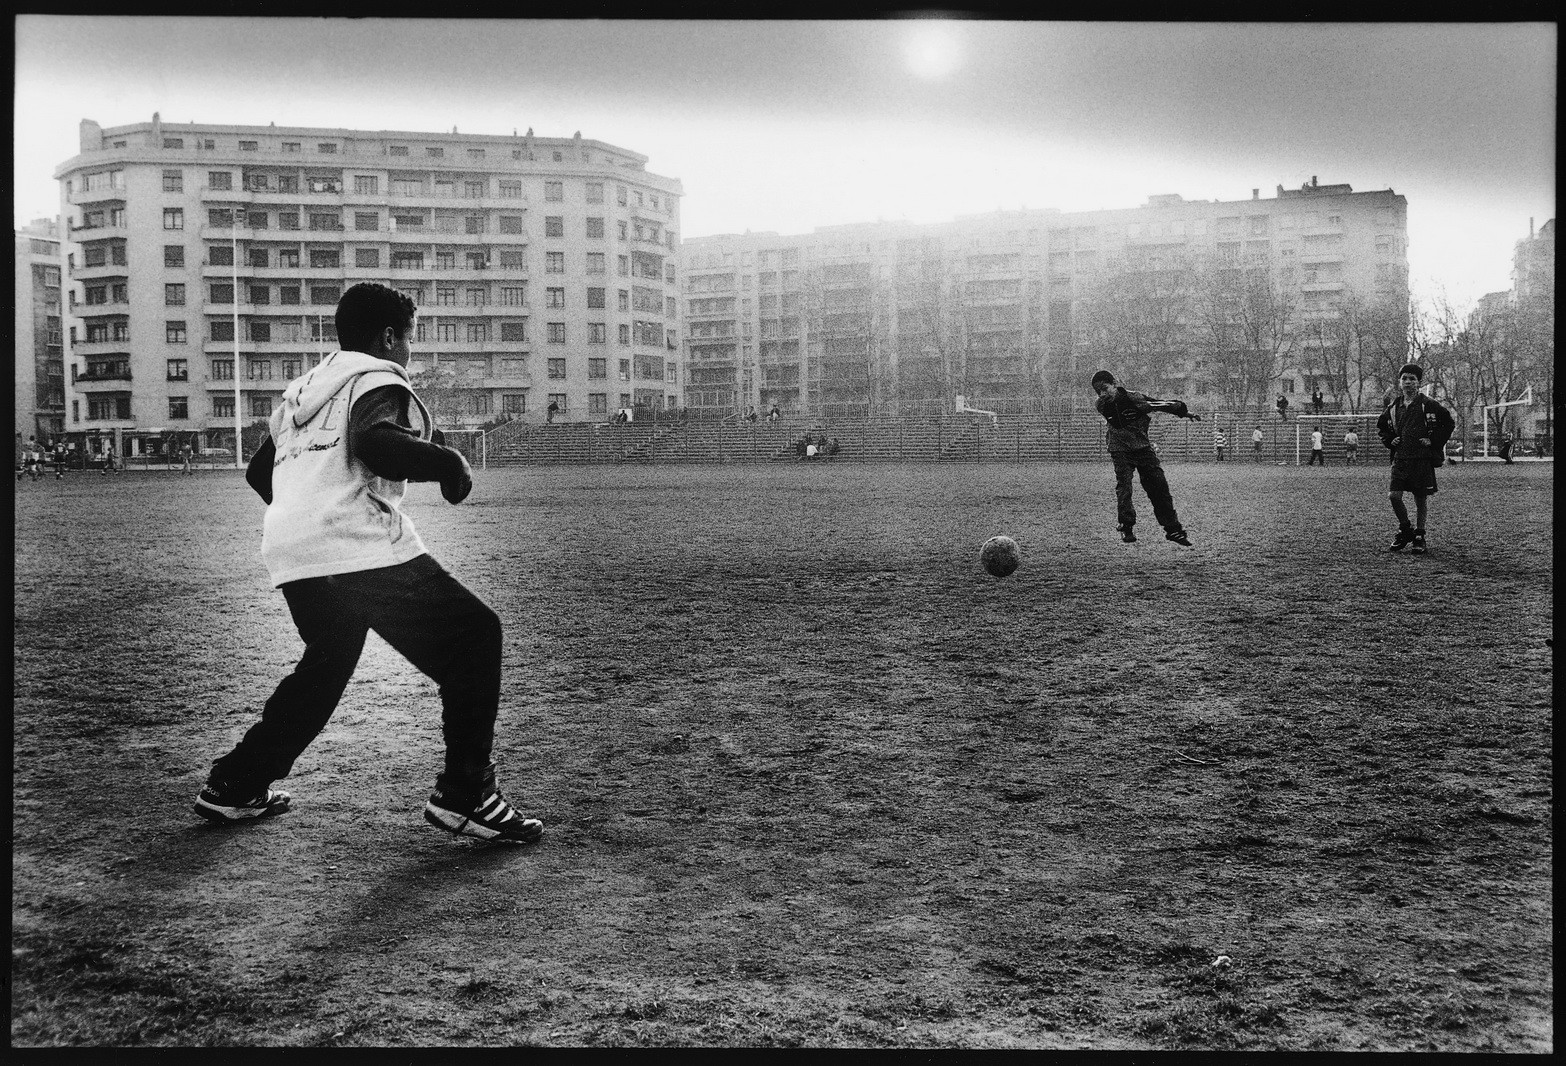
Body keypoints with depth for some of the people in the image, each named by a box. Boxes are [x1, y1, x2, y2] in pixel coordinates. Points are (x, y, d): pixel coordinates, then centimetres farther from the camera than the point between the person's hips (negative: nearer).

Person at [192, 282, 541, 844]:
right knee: (474, 635, -3)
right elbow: (374, 441, -19)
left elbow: (258, 471, 33)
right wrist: (450, 462, -7)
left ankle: (234, 786, 32)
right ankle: (465, 796, -7)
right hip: (358, 546, -9)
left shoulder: (302, 387, 28)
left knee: (326, 662, 28)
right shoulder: (377, 376, 2)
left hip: (288, 552, 9)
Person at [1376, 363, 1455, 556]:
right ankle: (1405, 531, 13)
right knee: (1393, 495, -8)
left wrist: (1434, 441, -6)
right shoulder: (1393, 406, 7)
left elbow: (1449, 423, 0)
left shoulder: (1427, 405, -5)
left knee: (1421, 500, 3)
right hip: (1400, 458, 3)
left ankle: (1419, 538, 15)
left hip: (1423, 458, -3)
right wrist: (1390, 441, 7)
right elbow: (1380, 427, 23)